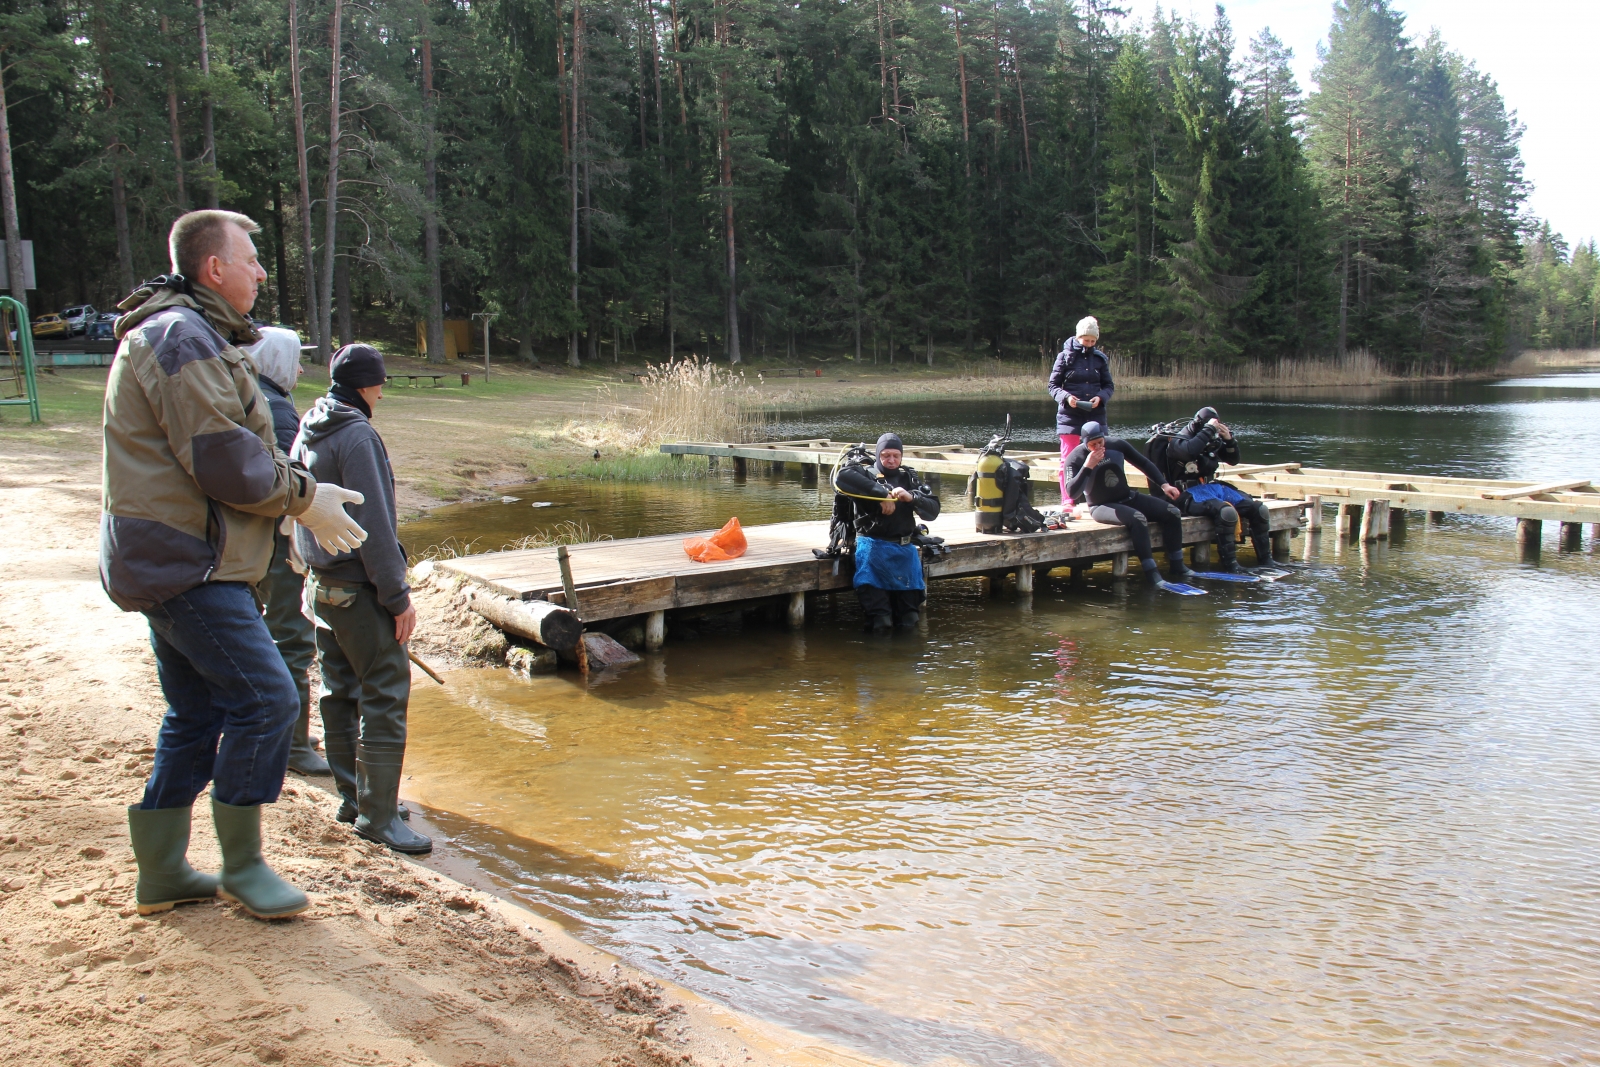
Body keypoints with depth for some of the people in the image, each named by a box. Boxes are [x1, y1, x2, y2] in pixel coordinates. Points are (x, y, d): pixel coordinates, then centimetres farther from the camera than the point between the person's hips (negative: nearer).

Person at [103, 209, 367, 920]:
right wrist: (304, 497, -8)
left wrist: (295, 498, 10)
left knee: (197, 714, 15)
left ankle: (161, 873, 25)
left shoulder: (187, 336, 20)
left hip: (174, 561, 11)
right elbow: (226, 462, -21)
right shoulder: (183, 338, -15)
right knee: (265, 699, -8)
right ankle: (242, 866, 5)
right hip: (185, 562, -11)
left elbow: (222, 456, 19)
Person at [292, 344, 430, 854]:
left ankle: (354, 797, 25)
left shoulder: (307, 433, 11)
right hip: (360, 589, -10)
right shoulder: (357, 436, -17)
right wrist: (398, 596, -16)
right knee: (385, 696, -5)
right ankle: (377, 815, -2)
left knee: (340, 692, 15)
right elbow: (373, 524, -20)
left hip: (321, 582, 10)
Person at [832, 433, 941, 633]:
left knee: (909, 623, 7)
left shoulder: (909, 478, 15)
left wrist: (911, 497, -12)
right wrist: (881, 494, -24)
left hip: (905, 549, 4)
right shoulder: (866, 474, 2)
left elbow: (933, 510, 9)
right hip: (873, 546, -4)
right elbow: (842, 476, -22)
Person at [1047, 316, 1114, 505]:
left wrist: (1100, 397, -10)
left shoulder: (1100, 358, 7)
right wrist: (1066, 397, -19)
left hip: (1095, 415, 3)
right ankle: (1067, 501, 0)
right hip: (1069, 415, -3)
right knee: (1068, 459, -4)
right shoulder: (1065, 356, 0)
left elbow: (1108, 386, 11)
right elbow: (1053, 385, 0)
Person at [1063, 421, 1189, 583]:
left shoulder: (1117, 444, -4)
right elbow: (1072, 493, -28)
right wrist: (1088, 466, -36)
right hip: (1102, 506, -6)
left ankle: (1177, 568, 2)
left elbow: (1144, 463, 10)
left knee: (1172, 513, -9)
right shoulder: (1076, 458, -16)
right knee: (1137, 518, -34)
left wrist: (1164, 485, 2)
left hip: (1128, 498, 6)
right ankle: (1152, 574, -31)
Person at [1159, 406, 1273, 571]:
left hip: (1214, 487, 8)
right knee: (1227, 512, -36)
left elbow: (1233, 459, 21)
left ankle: (1266, 561, 5)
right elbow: (1190, 451, -30)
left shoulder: (1212, 441, 15)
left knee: (1259, 509, -6)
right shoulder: (1178, 442, -6)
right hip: (1191, 494, -8)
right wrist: (1209, 429, -21)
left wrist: (1229, 439, 3)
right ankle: (1230, 566, -28)